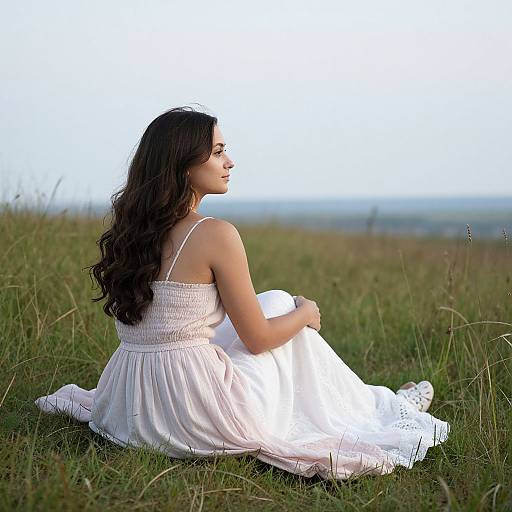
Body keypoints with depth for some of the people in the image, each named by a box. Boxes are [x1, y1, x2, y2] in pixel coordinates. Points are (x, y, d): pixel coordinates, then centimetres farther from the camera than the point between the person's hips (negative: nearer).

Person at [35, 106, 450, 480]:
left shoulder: (128, 228, 5)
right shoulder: (216, 234, -16)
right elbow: (257, 339, -8)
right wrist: (306, 313, 12)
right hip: (201, 422, -7)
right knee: (281, 303, 19)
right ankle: (378, 407, 34)